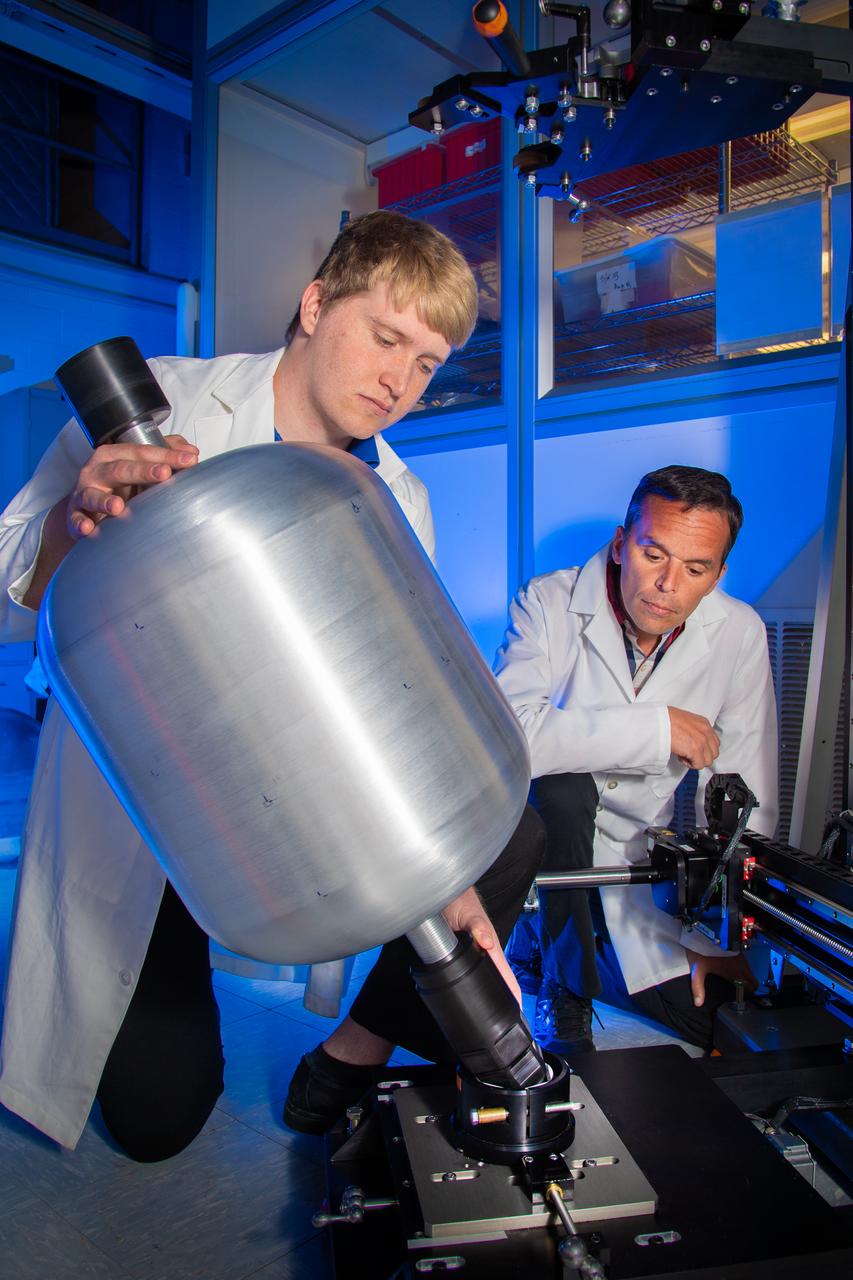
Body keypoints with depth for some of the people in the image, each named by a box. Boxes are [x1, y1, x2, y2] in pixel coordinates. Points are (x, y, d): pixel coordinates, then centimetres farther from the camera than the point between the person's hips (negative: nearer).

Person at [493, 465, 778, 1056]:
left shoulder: (739, 634, -10)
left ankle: (548, 948, 21)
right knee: (562, 786, -33)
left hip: (633, 862, 3)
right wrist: (659, 728, -33)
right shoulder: (548, 603, -18)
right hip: (537, 838, -2)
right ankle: (565, 985, -8)